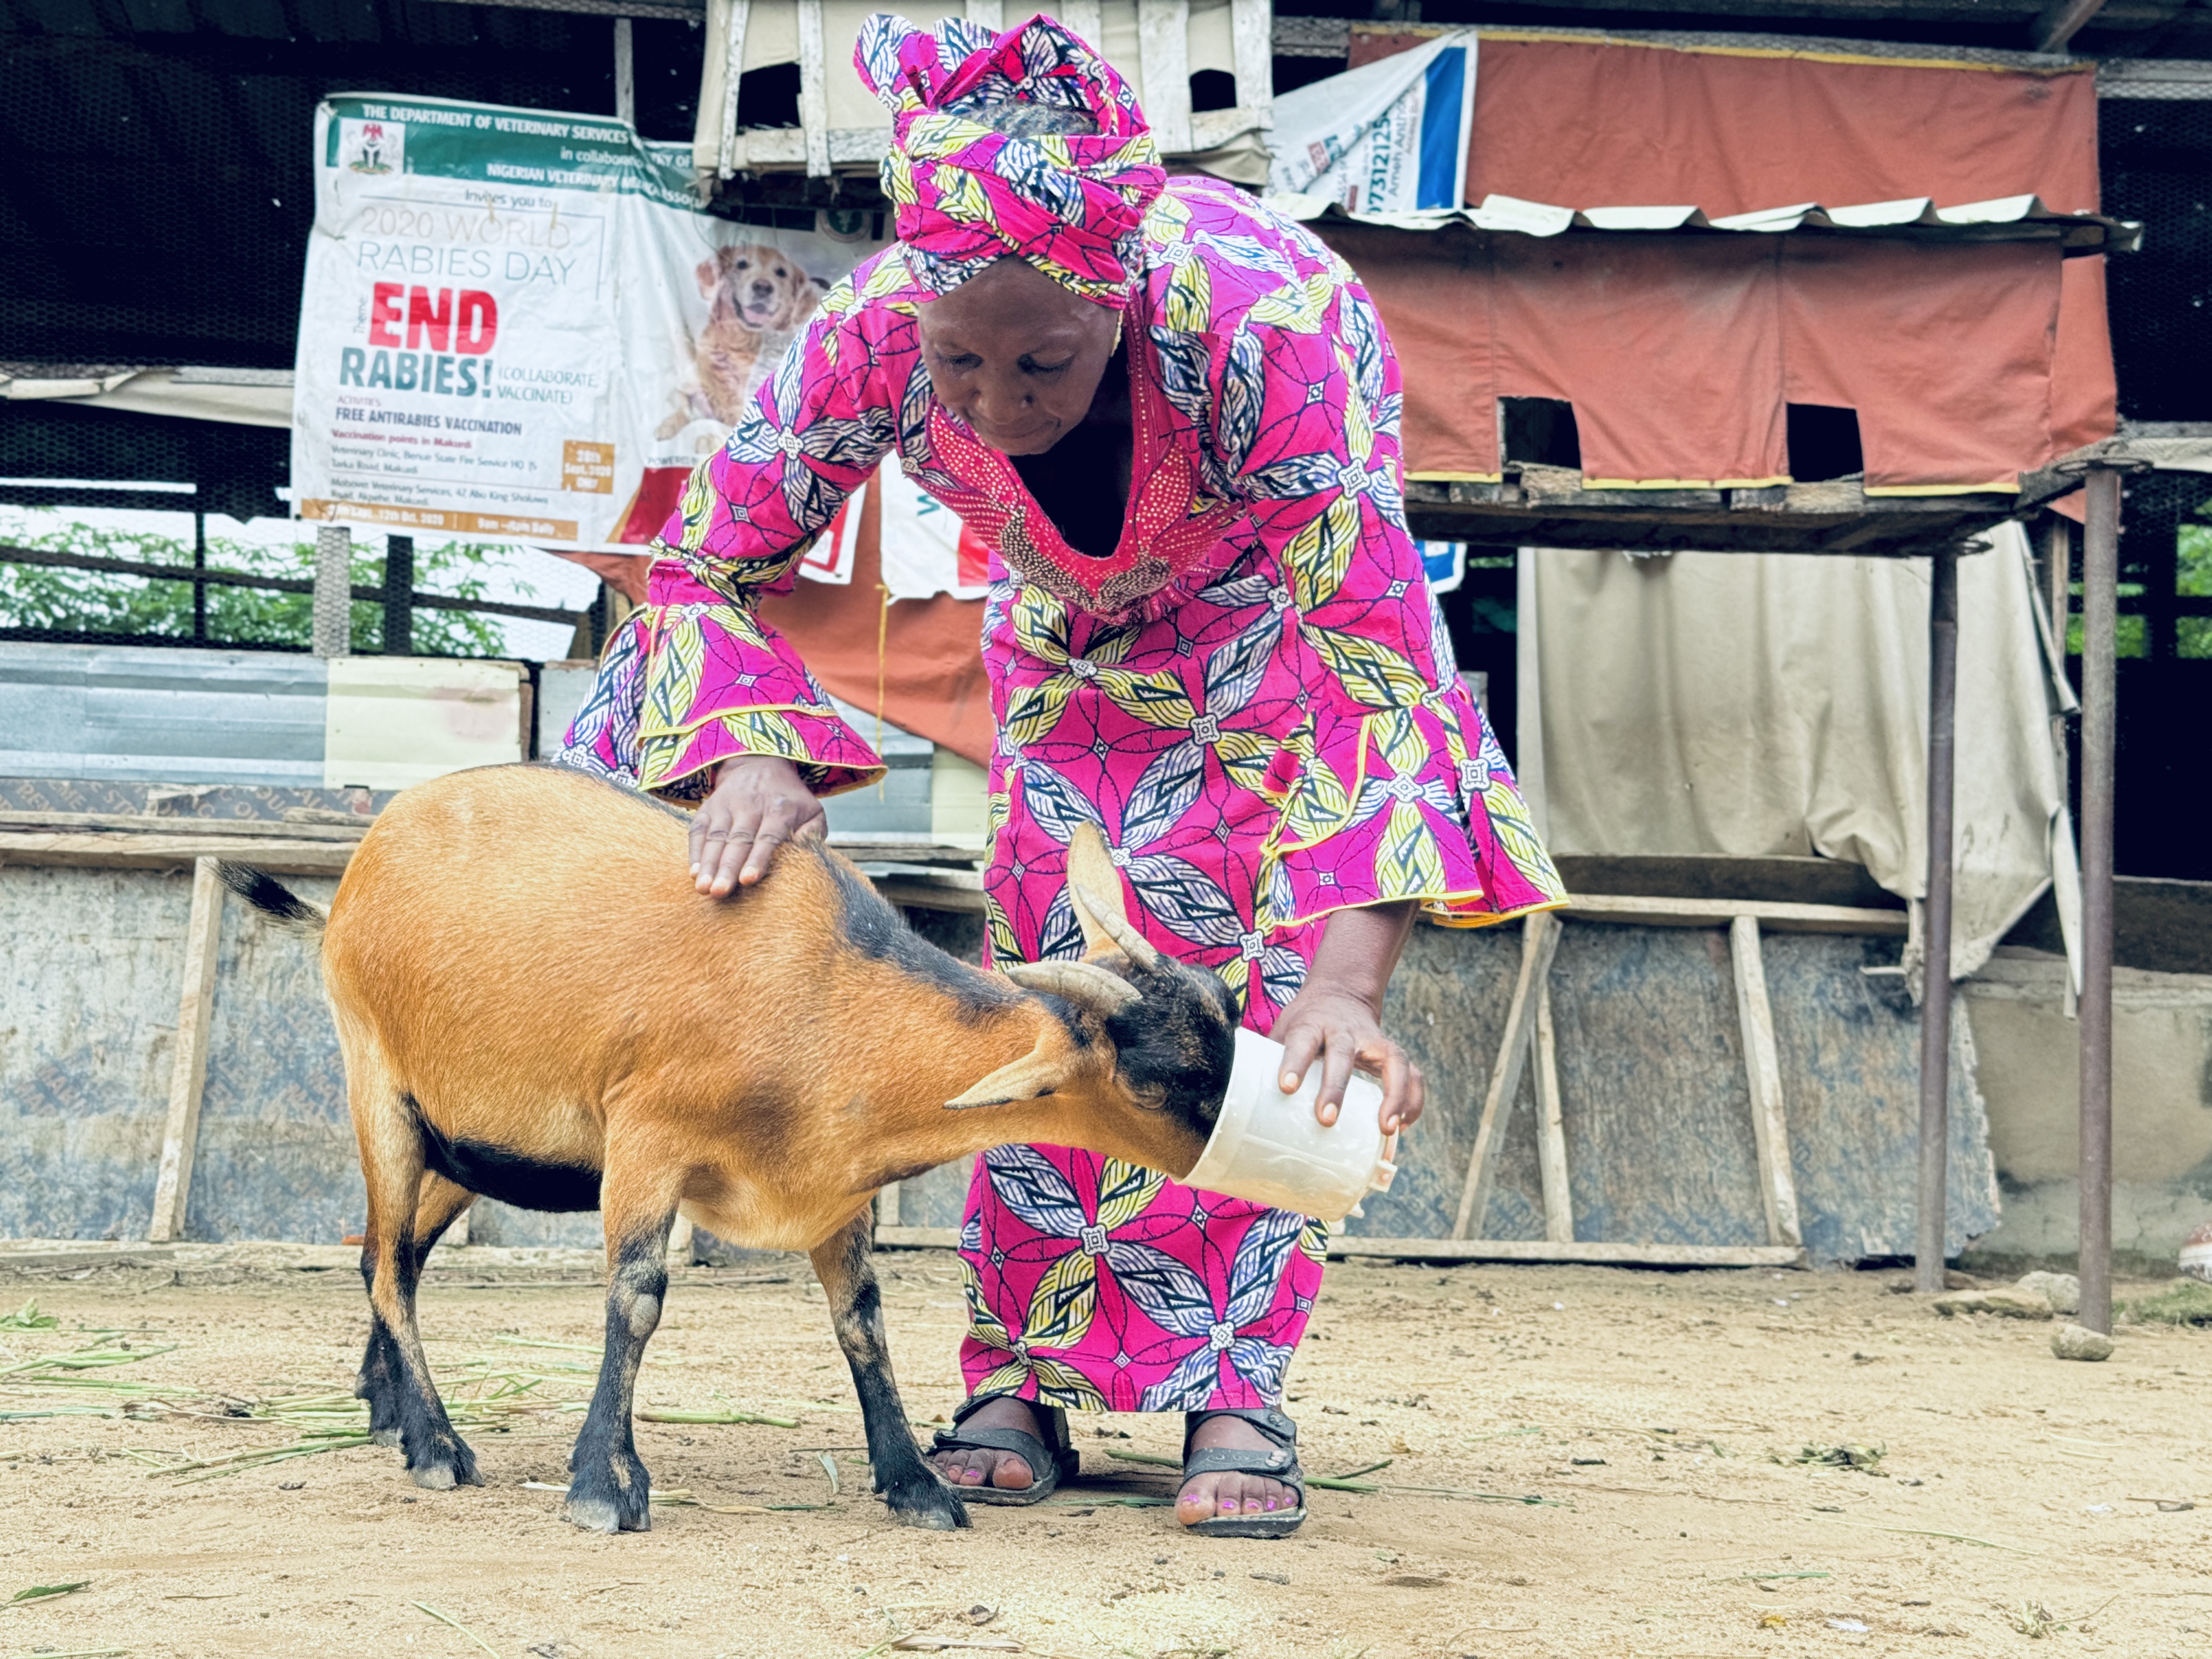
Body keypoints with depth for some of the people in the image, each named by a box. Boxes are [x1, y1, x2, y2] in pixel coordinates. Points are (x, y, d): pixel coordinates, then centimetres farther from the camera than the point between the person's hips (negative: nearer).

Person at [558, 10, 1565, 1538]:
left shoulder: (1264, 323, -46)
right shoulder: (872, 340, -36)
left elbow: (1376, 651, -46)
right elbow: (709, 566, -20)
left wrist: (1348, 979, -57)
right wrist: (750, 757, -42)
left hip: (1277, 600, -3)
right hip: (1074, 632, 3)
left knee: (1252, 976, -14)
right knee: (1049, 954, -6)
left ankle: (1237, 1394, -8)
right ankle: (1020, 1381, 1)